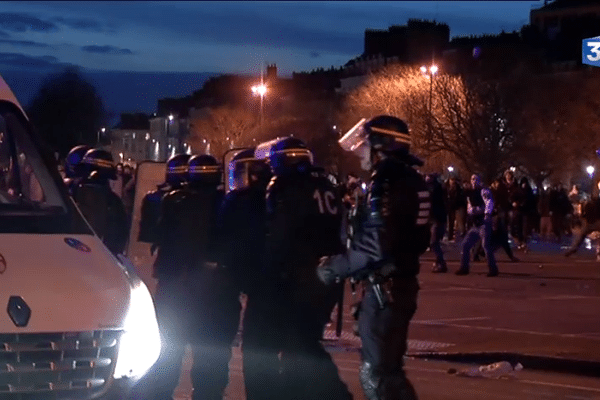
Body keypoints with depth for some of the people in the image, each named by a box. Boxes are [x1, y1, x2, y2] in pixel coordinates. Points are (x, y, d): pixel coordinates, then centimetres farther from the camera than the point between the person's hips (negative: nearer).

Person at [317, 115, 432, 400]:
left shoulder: (386, 182, -18)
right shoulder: (413, 181, 11)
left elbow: (375, 246, -25)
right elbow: (418, 239, 17)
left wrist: (334, 267, -14)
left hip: (385, 288, -10)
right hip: (402, 282, 10)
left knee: (378, 373, -5)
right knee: (386, 366, 19)